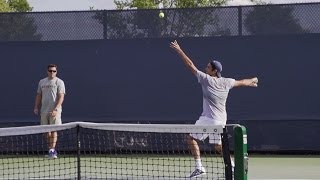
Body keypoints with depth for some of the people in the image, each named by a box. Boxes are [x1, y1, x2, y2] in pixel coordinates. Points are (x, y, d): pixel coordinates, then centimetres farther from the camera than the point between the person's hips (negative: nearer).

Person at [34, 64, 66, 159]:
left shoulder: (59, 82, -2)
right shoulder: (42, 82, 14)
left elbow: (61, 97, -10)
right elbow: (39, 96, 19)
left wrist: (56, 109, -20)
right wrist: (36, 107, 8)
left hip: (54, 111, -5)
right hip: (44, 111, 5)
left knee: (54, 130, -10)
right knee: (47, 131, 6)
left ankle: (52, 150, -14)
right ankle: (51, 149, 14)